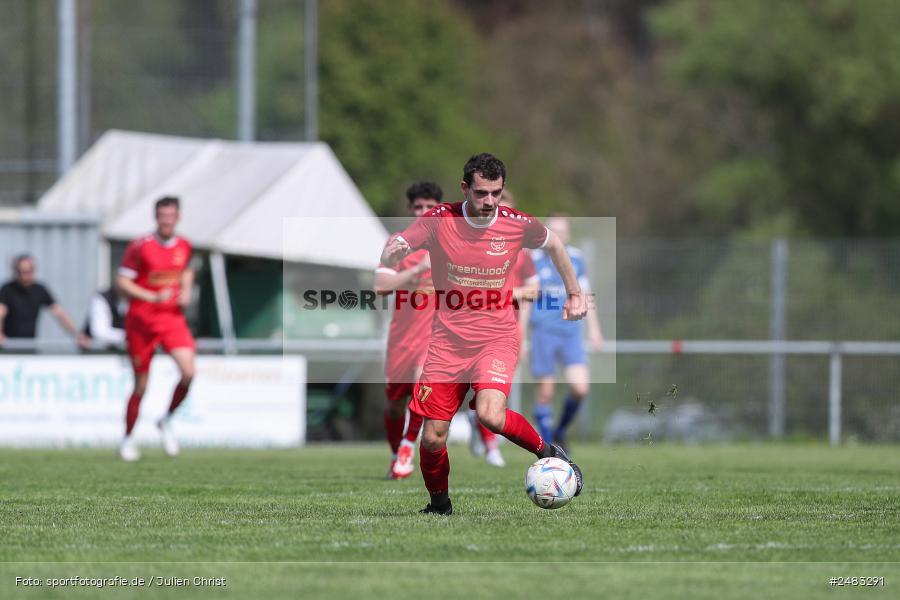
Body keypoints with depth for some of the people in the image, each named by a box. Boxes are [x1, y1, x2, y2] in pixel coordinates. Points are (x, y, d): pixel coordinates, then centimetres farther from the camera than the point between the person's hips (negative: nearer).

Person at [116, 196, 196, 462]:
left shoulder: (183, 246, 4)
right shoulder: (140, 247, -12)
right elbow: (122, 282, -13)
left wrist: (186, 291, 4)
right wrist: (154, 297, -24)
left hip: (172, 319, 3)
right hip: (141, 320, -3)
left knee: (189, 372, -17)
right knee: (141, 385, 2)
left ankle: (167, 422, 7)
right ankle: (128, 439, 22)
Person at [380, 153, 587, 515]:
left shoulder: (517, 224, -6)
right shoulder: (439, 220, -8)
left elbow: (554, 245, 16)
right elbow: (389, 257, -6)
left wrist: (574, 293, 20)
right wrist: (392, 253, -30)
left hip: (497, 339, -1)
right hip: (447, 341, 1)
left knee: (490, 415, -28)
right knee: (432, 438, -2)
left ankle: (548, 453, -2)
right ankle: (439, 505, 26)